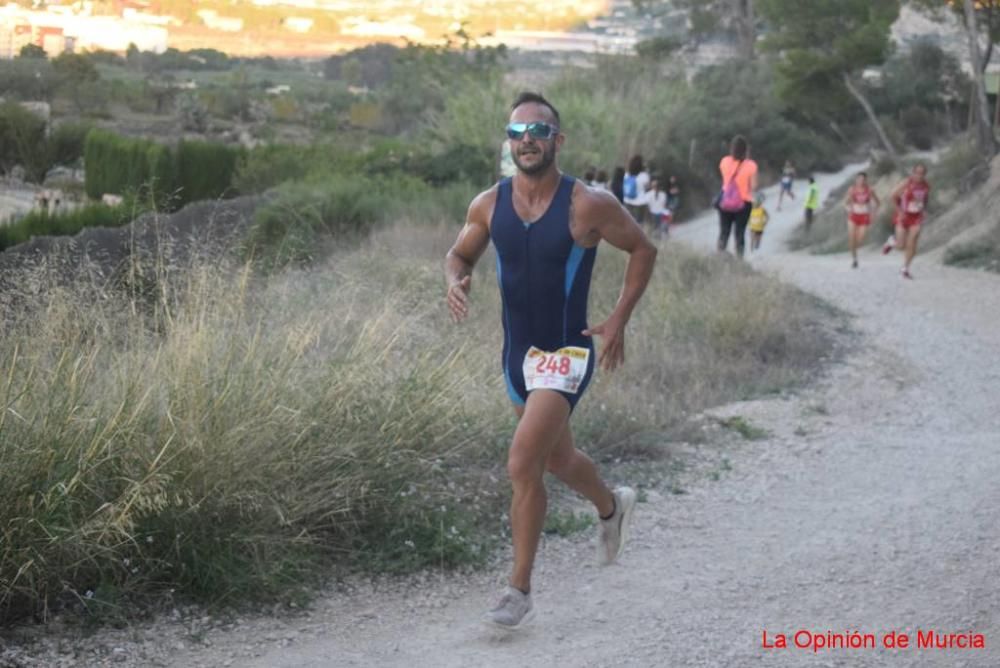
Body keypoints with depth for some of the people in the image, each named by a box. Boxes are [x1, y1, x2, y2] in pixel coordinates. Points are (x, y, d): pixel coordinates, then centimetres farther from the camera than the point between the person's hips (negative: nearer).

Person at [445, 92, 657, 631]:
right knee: (558, 459, 24)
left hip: (565, 354, -6)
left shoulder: (588, 206, -15)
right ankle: (611, 508, 57)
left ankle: (519, 592, -6)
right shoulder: (489, 205, -3)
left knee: (522, 464, -18)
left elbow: (643, 249, -2)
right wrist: (456, 280, -12)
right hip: (517, 352, 6)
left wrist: (619, 319, -8)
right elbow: (460, 253, 13)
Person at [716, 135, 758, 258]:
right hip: (744, 203, -2)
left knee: (723, 232, 10)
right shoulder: (750, 165, -12)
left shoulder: (725, 162, -4)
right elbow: (753, 187, -9)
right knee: (740, 233, 6)